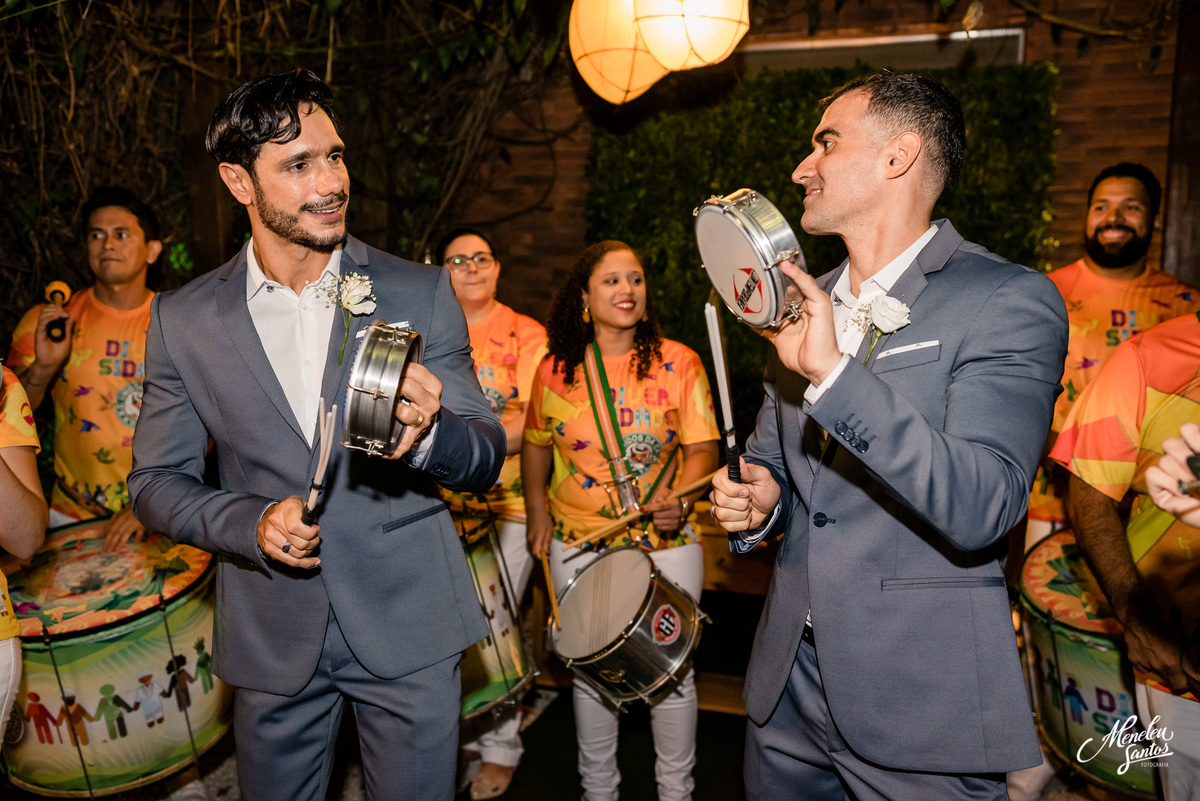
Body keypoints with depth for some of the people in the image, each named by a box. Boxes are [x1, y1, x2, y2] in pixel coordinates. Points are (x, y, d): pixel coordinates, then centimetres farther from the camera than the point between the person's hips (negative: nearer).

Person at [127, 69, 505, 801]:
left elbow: (487, 456, -4)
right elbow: (156, 483, 5)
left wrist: (426, 435, -27)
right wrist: (249, 522, -15)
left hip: (410, 626, 0)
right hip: (271, 637, 1)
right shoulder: (182, 319, -2)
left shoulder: (421, 291, -5)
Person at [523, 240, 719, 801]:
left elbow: (703, 447, -4)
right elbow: (536, 444, 13)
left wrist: (683, 495, -21)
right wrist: (537, 510, 5)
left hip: (667, 543, -1)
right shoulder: (555, 370, -2)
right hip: (580, 546, 2)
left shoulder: (679, 363, -6)